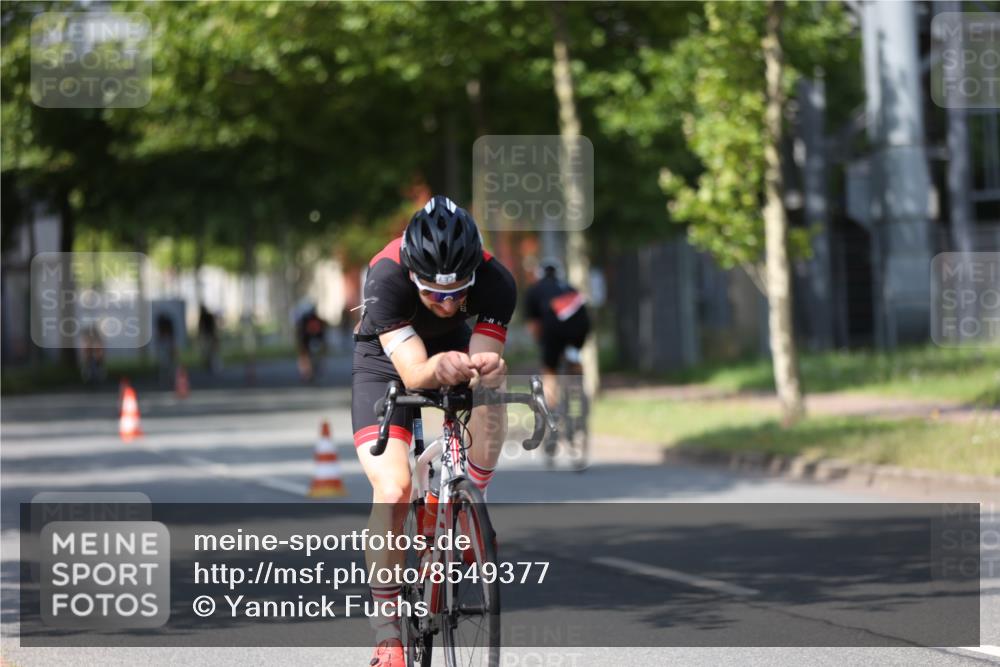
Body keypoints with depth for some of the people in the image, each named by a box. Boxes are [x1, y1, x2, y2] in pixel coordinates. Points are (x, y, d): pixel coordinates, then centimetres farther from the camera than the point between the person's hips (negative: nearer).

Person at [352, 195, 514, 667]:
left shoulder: (495, 282, -32)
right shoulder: (386, 279, -38)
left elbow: (484, 360, -34)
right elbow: (413, 373, -44)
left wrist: (487, 369, -58)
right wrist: (436, 370, -66)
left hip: (455, 349, 3)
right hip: (386, 362, -3)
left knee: (489, 399, -31)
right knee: (393, 490, -20)